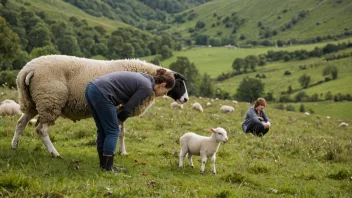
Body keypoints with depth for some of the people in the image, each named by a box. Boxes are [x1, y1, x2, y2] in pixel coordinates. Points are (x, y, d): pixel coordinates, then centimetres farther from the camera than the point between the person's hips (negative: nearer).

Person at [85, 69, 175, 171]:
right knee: (113, 132, 1)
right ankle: (107, 169, 3)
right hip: (101, 93, -9)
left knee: (102, 131, 17)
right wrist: (120, 119, 14)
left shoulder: (142, 78, 21)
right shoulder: (147, 87, -6)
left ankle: (103, 166, 23)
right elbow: (129, 107, -3)